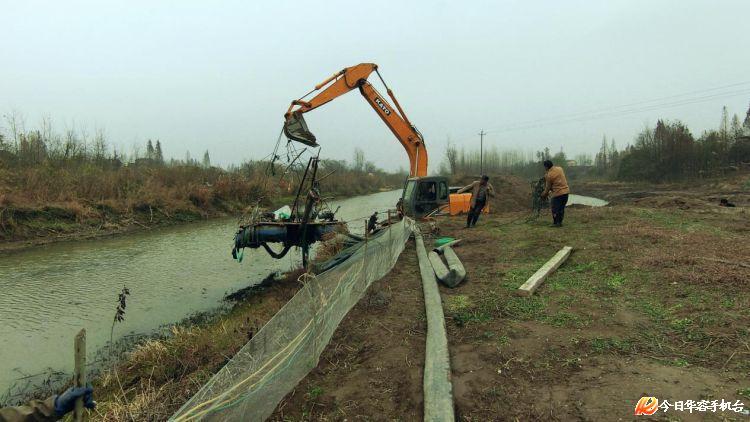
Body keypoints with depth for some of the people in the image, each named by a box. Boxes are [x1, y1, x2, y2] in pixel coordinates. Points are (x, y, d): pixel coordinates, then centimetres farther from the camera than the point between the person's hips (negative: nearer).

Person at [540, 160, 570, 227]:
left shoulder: (549, 175, -15)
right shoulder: (559, 168, 4)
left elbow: (548, 187, -4)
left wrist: (544, 195, 13)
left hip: (558, 193, -7)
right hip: (566, 191, 7)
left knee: (555, 208, 6)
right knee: (562, 208, 17)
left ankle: (556, 223, 9)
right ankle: (560, 222, 24)